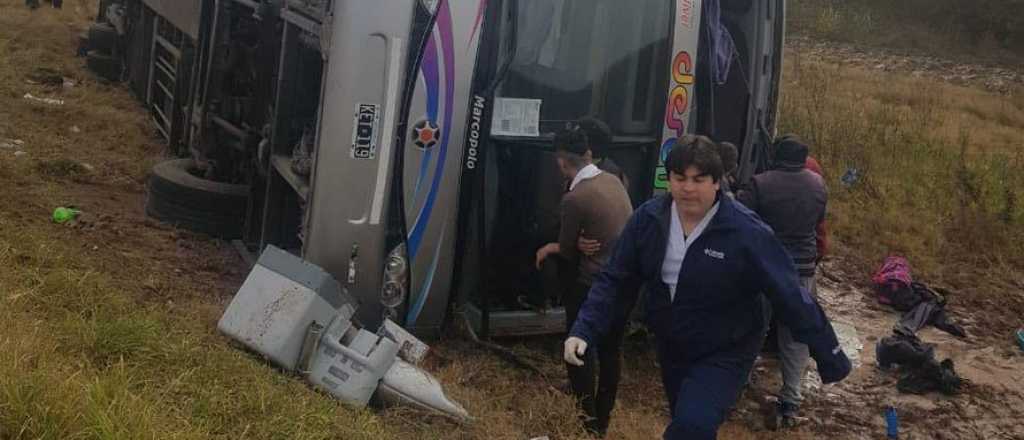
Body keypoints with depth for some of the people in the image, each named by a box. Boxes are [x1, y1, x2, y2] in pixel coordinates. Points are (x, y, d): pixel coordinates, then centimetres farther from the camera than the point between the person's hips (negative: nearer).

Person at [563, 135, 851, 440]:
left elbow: (791, 297, -18)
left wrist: (830, 358, -13)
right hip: (671, 349, 5)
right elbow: (615, 281, -6)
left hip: (725, 354, -5)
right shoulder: (648, 219, -10)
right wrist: (584, 331, -19)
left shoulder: (746, 232, -23)